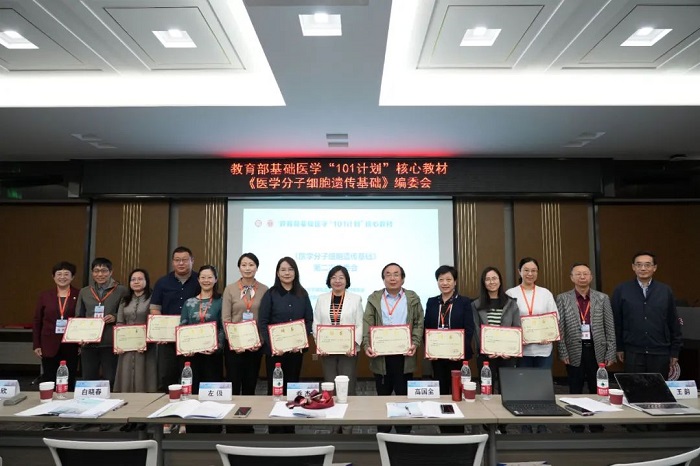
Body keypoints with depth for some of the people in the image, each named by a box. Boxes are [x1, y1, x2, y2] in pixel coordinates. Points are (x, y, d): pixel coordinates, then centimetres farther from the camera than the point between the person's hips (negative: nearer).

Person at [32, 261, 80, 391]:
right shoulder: (45, 296, 4)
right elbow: (37, 321, 8)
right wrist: (36, 345, 4)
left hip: (71, 345, -1)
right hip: (49, 346, 1)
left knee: (69, 381, 7)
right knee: (48, 380, 7)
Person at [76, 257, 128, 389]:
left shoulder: (121, 290, 0)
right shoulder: (84, 292, 11)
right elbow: (78, 317, 16)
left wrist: (115, 317, -14)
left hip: (111, 343, -3)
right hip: (89, 343, 3)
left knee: (110, 381, 4)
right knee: (88, 381, 10)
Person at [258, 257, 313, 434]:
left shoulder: (302, 294, 6)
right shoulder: (270, 294, -2)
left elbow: (309, 320, 6)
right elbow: (262, 323, -5)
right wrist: (272, 345, -15)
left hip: (296, 349, 2)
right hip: (274, 350, -2)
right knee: (275, 387, 3)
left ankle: (289, 428, 21)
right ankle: (275, 429, 16)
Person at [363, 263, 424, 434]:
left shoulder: (412, 298, 5)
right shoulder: (374, 298, 5)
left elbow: (419, 324, 2)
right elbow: (367, 325, -1)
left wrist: (415, 344, -12)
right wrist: (367, 345, -15)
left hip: (404, 354, 0)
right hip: (381, 354, 1)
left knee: (404, 395, 7)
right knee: (382, 395, 10)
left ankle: (404, 432, 19)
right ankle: (382, 431, 23)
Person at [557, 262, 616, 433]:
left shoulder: (603, 298, 3)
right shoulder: (563, 299, -2)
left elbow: (610, 328, 3)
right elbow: (560, 328, -3)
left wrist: (610, 353, -1)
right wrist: (563, 353, -7)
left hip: (597, 350, 1)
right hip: (575, 351, -1)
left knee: (598, 391, 9)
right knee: (575, 392, 7)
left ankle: (597, 426, 24)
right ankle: (576, 428, 19)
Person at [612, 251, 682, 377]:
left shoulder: (665, 291, 3)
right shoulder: (621, 290, -2)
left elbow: (674, 323, 7)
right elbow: (616, 321, 2)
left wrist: (675, 350, 7)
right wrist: (619, 347, 2)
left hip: (660, 353, 2)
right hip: (633, 352, -1)